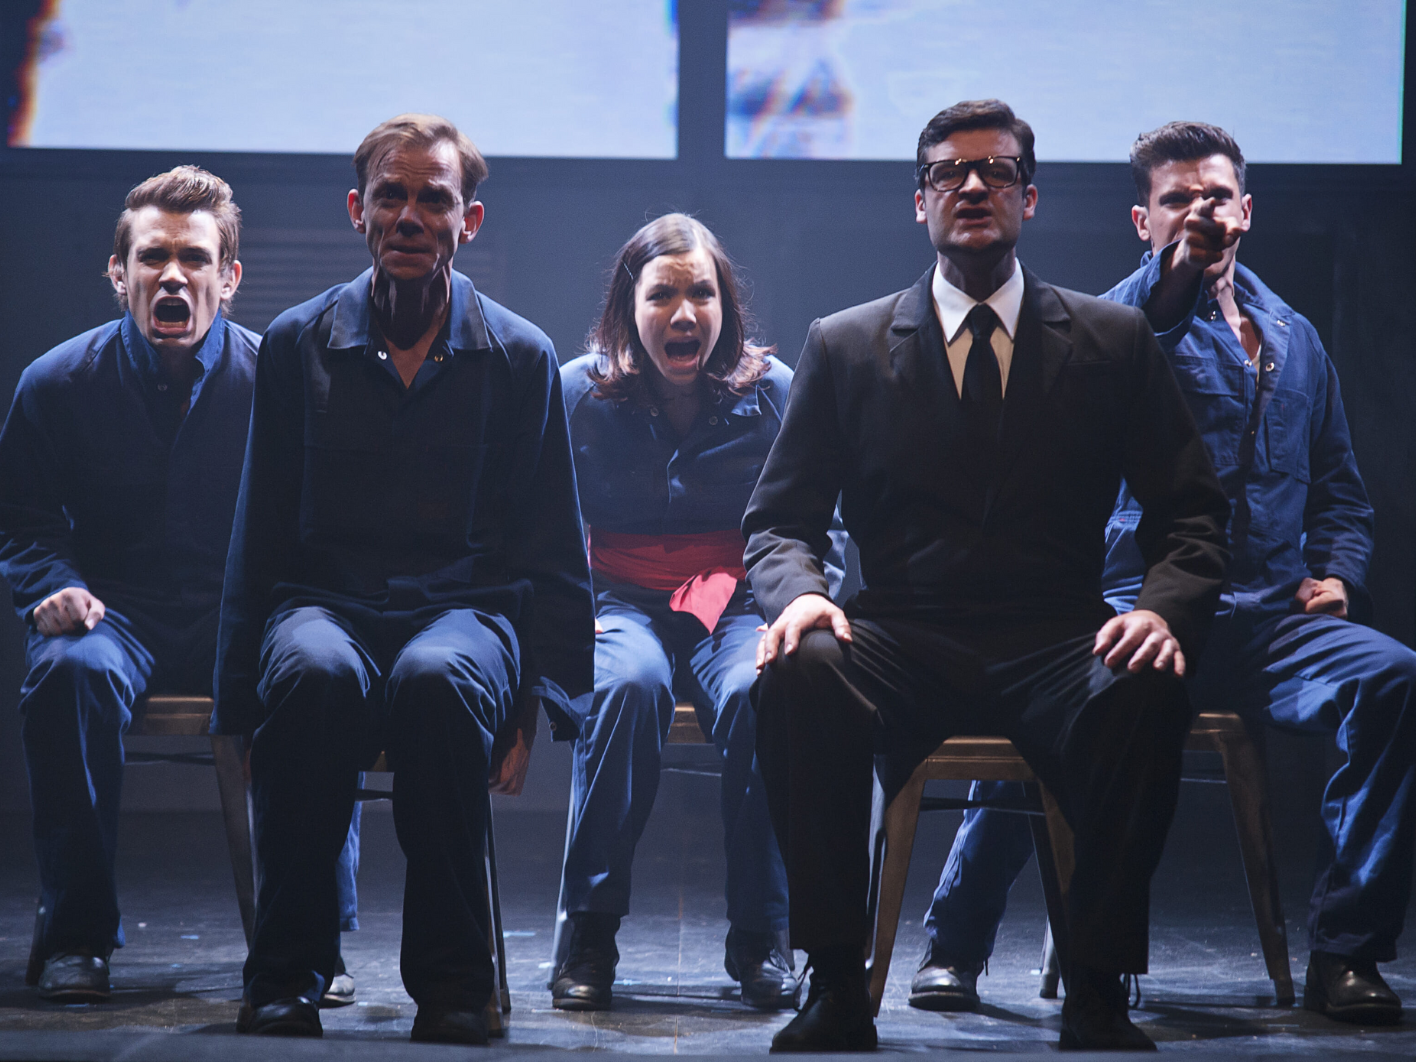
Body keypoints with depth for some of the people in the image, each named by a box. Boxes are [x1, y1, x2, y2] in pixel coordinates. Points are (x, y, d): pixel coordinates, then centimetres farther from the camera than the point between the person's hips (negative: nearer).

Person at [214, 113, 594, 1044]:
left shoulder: (521, 357, 9)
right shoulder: (297, 344, 10)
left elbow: (553, 553, 10)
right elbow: (260, 539, 11)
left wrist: (536, 706, -2)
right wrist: (239, 702, 2)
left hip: (466, 608, 0)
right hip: (327, 603, 1)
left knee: (438, 679, -39)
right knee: (315, 673, -38)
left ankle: (452, 978, -26)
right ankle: (288, 973, -26)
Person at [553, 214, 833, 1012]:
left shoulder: (772, 391, 4)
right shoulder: (579, 392, 4)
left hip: (737, 597, 0)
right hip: (618, 599, 0)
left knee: (758, 692, -35)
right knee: (630, 683, -36)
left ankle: (761, 937, -21)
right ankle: (590, 931, -26)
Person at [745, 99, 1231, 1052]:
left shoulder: (1116, 341, 12)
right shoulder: (845, 347, 12)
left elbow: (1192, 510, 8)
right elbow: (779, 517, 11)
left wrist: (1165, 609, -14)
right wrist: (798, 592, -14)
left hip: (1057, 650, 0)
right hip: (902, 644, 0)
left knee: (1148, 694, -35)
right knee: (799, 674, -33)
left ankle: (1098, 995, -21)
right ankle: (837, 989, -23)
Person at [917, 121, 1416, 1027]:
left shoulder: (1293, 336, 23)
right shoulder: (1124, 319, 8)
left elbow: (1341, 490, 29)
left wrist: (1335, 573, 10)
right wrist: (1175, 273, -15)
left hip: (1271, 616, 4)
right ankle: (956, 945, -13)